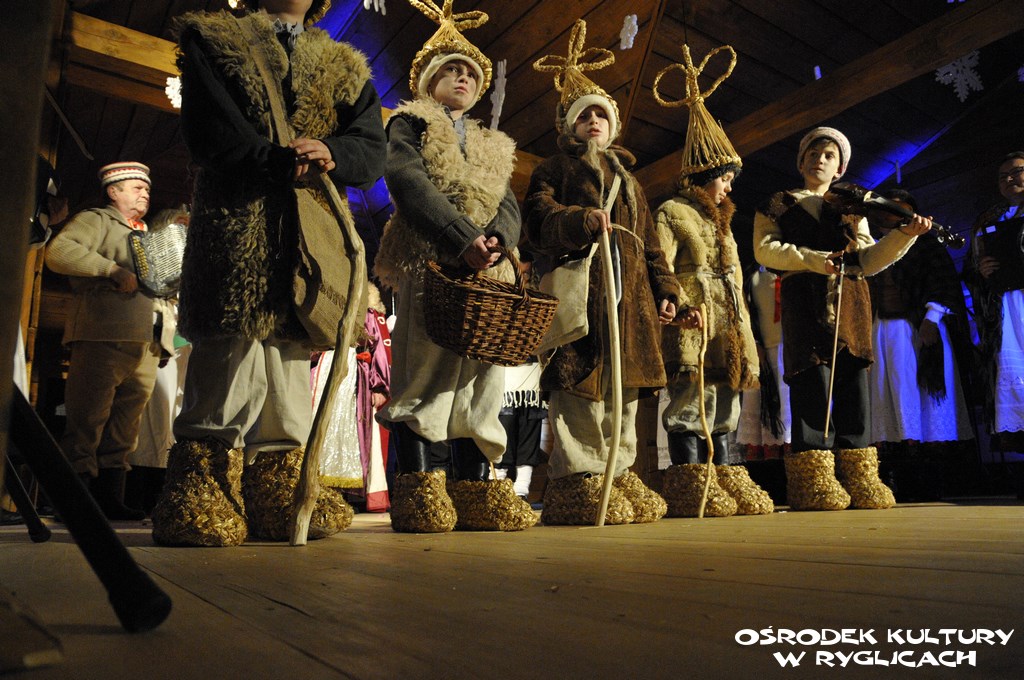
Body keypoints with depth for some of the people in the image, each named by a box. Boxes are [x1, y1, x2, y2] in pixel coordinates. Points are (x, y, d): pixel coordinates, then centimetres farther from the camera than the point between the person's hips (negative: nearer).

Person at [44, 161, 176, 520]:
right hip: (104, 337, -7)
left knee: (125, 427, 5)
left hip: (147, 344, 7)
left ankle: (110, 500, 9)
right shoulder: (95, 220, 8)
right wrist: (113, 269, -16)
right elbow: (58, 251, -9)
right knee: (88, 421, -6)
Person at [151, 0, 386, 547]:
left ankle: (282, 498, 8)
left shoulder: (346, 69, 24)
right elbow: (207, 132, -1)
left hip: (312, 236, 4)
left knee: (291, 360, 3)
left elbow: (372, 151, 9)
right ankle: (202, 496, -2)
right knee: (228, 361, -11)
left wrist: (330, 153, -12)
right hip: (234, 230, -3)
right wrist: (282, 162, -14)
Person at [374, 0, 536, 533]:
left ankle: (473, 493, 3)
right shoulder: (409, 124, 13)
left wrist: (496, 239, -11)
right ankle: (418, 492, -6)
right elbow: (408, 183, -6)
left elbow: (509, 206, 15)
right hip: (428, 263, -5)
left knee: (479, 379, 0)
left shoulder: (492, 146, 29)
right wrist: (463, 239, -19)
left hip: (486, 269, 5)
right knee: (423, 373, -9)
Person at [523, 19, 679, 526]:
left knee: (625, 386, 5)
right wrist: (581, 220, -22)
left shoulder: (626, 176, 30)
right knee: (583, 385, -13)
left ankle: (618, 475, 13)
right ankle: (577, 480, -7)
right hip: (581, 286, -6)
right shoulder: (555, 168, 12)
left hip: (631, 292, 6)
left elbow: (650, 240, 25)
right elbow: (537, 222, -4)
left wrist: (665, 290, 15)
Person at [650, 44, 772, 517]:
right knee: (689, 411, -9)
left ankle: (724, 485, 12)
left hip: (727, 334, 9)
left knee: (722, 414, 7)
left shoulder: (722, 223, 27)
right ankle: (691, 489, -6)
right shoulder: (671, 213, 2)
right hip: (692, 331, -8)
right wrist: (683, 306, -29)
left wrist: (748, 349, 21)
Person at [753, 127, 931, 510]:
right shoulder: (779, 204, 16)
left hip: (849, 303, 4)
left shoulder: (851, 210, 24)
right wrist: (814, 259, -13)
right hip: (805, 302, -3)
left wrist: (905, 235, -4)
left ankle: (858, 478, 3)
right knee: (814, 384, -11)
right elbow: (764, 249, -1)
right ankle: (814, 478, -8)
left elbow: (868, 260, 11)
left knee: (853, 385, -1)